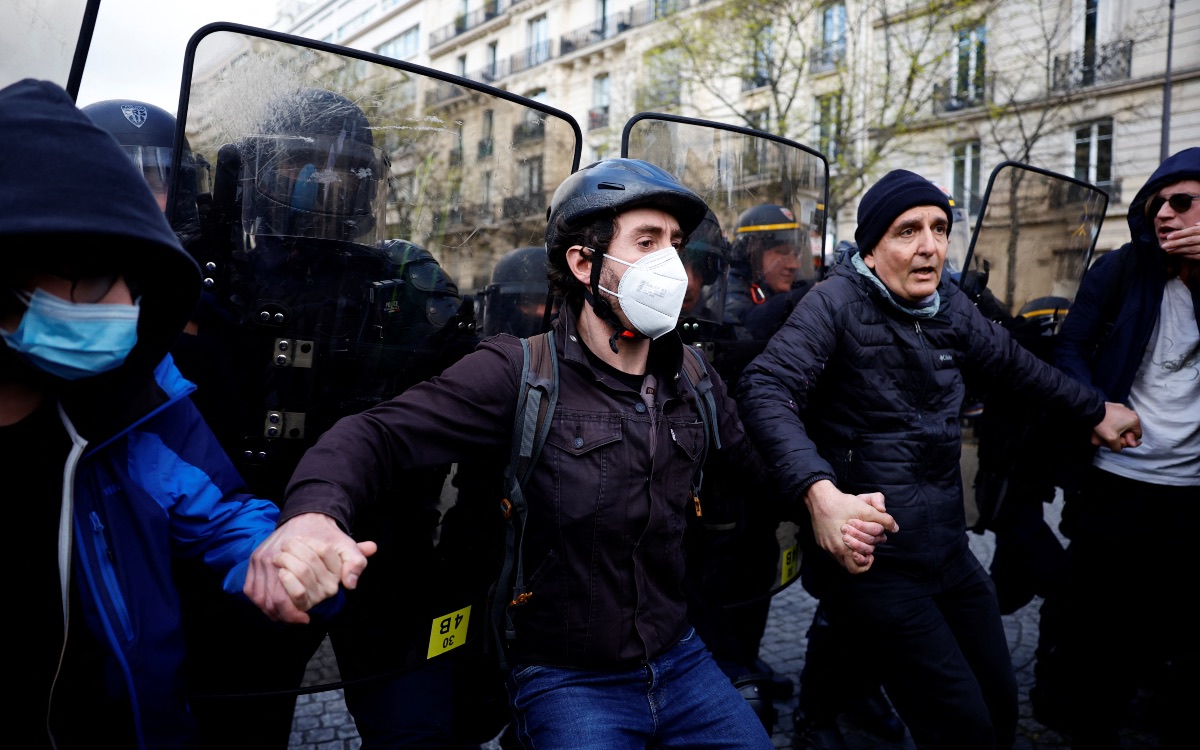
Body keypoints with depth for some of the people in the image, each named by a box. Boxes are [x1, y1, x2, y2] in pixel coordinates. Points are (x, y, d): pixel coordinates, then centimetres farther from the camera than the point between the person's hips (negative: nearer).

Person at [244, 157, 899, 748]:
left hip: (678, 659, 6)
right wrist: (314, 511, -42)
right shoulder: (519, 373, -16)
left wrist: (827, 502, -3)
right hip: (568, 680, -5)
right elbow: (381, 432, -22)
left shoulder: (692, 379, 2)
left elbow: (751, 453, 15)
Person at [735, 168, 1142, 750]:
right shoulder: (837, 303, -13)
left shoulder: (951, 307, 8)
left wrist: (1095, 410, 35)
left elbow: (1015, 365, 26)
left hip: (950, 551, 8)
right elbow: (765, 390, -27)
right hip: (871, 561, -7)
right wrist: (819, 491, -40)